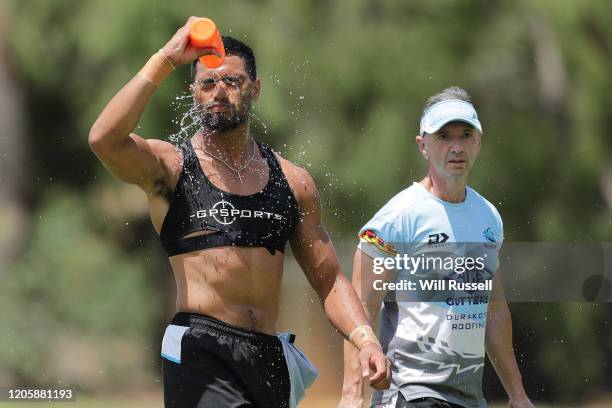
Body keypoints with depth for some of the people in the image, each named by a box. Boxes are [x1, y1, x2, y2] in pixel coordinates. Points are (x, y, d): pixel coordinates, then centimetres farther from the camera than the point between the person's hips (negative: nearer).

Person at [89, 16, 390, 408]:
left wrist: (365, 339, -2)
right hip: (201, 355, -5)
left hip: (270, 355, 5)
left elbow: (329, 279, 15)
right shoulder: (171, 166, 2)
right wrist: (165, 61, -18)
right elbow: (105, 139, -19)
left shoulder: (293, 181, 15)